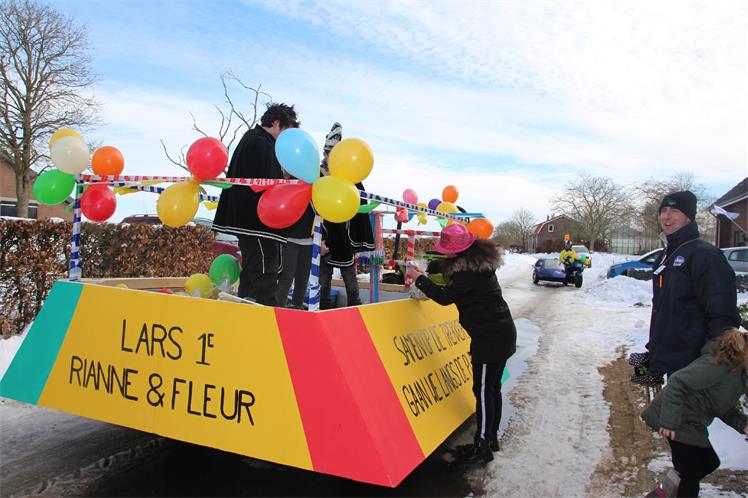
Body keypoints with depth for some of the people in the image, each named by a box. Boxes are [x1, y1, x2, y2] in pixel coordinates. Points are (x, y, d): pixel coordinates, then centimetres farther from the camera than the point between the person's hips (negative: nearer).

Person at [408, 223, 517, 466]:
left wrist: (420, 279, -2)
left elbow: (444, 297, -13)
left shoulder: (468, 271, -21)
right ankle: (491, 437, 30)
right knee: (492, 388, 17)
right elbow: (455, 285, 20)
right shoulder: (479, 261, 10)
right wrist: (424, 276, 15)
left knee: (483, 391, -1)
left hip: (490, 337, -10)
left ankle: (482, 448, 9)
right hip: (502, 332, 10)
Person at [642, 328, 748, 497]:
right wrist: (669, 421, -33)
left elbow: (724, 407, 13)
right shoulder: (718, 365, -27)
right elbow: (677, 382, -32)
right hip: (679, 421, -10)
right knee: (691, 472, -3)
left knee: (710, 462, 19)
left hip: (692, 424, 10)